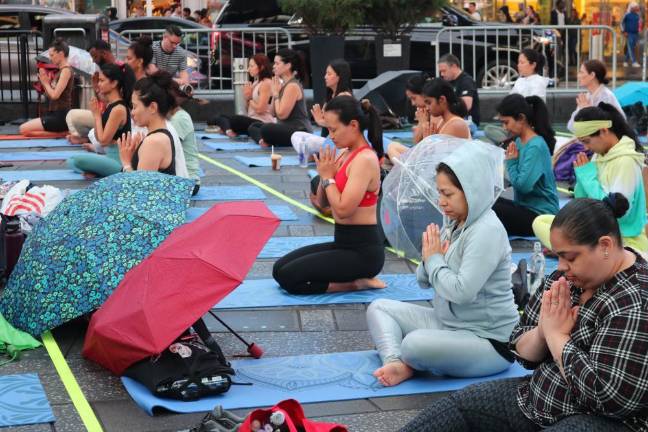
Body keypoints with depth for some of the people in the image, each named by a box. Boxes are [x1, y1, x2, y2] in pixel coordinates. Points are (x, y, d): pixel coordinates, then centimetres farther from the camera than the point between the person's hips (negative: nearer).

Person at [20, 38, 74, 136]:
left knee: (24, 129, -12)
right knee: (24, 127, 12)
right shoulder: (60, 70, 15)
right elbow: (50, 95, 15)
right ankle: (63, 131, 7)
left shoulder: (66, 70, -13)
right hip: (54, 114, 10)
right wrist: (43, 81, 1)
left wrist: (46, 82, -4)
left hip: (61, 116, -10)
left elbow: (55, 95, -20)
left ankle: (63, 133, -6)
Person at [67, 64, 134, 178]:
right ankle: (98, 172, 0)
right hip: (107, 154, 10)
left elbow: (103, 140, -17)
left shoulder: (119, 109, -19)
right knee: (70, 161, 19)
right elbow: (99, 137, 13)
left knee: (78, 160, -29)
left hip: (118, 159, -10)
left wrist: (97, 115, -10)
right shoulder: (109, 105, 9)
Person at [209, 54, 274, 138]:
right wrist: (247, 98, 1)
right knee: (221, 117, -3)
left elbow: (259, 109, -17)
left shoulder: (266, 83, -10)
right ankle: (229, 131, -28)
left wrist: (250, 99, -1)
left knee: (221, 119, -12)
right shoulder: (255, 83, 19)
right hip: (252, 120, 10)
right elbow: (248, 109, 20)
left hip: (262, 123, -10)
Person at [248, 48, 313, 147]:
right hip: (287, 129, 10)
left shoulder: (293, 86, -16)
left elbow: (282, 114, -21)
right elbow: (273, 112, 13)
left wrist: (276, 93, -10)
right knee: (253, 127, 14)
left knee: (266, 129, -34)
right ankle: (264, 142, -14)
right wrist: (274, 92, 2)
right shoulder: (283, 84, 13)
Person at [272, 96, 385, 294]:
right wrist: (325, 172, -3)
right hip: (343, 243, 10)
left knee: (288, 277, -15)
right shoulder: (345, 154, 10)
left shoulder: (365, 159, -18)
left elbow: (343, 209, -25)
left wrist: (327, 176, -12)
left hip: (363, 251, -10)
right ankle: (357, 278, 7)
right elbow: (323, 202, 14)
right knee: (279, 268, 7)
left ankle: (356, 283, -5)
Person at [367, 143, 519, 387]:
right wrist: (429, 257, -10)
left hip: (488, 339, -10)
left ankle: (408, 364, 0)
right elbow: (424, 281, 12)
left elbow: (461, 291, -30)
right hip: (447, 322, 10)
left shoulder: (487, 231, -21)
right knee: (379, 308, 8)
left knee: (415, 344, -35)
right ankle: (396, 363, -16)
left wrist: (434, 260, -14)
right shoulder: (454, 225, 6)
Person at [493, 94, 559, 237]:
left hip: (540, 214, -9)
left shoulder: (536, 147, -18)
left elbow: (523, 185, -25)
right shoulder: (519, 141, 8)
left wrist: (511, 162, -10)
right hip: (524, 206, 9)